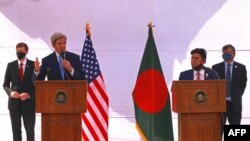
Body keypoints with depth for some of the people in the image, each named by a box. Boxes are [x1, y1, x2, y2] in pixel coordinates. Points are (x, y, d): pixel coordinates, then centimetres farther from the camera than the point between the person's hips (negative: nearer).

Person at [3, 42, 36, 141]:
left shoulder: (34, 65, 1)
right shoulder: (10, 65, 7)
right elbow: (5, 84, 9)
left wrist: (28, 94, -15)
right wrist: (11, 92, -12)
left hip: (28, 102, -2)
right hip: (14, 103, 2)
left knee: (30, 130, 1)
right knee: (16, 130, 6)